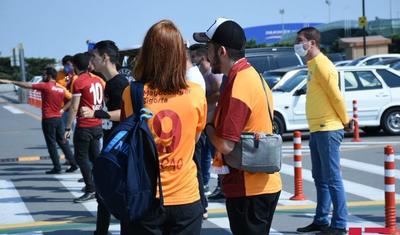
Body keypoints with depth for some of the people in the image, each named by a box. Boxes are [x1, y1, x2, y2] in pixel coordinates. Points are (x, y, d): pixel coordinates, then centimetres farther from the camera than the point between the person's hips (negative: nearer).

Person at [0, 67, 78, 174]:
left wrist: (11, 82, -11)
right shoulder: (62, 88, 7)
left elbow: (28, 85, -14)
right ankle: (73, 163, 12)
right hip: (58, 118, 6)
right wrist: (62, 109, 8)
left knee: (51, 144, 0)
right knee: (62, 142, 13)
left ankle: (57, 168, 1)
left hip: (48, 119, -6)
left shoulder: (45, 86, -12)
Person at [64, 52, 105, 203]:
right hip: (97, 125, 7)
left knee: (81, 157, -1)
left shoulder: (78, 82, -13)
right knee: (95, 156, 15)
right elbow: (105, 101, 15)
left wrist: (68, 128, -13)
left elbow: (74, 107, -16)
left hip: (84, 127, -7)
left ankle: (91, 190, -5)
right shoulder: (98, 80, 9)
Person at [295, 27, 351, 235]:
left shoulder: (322, 65, -14)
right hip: (316, 130, 10)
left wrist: (345, 121, -6)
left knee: (332, 179, -6)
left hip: (327, 130, -10)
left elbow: (336, 96, -15)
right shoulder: (312, 64, 16)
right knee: (320, 178, 15)